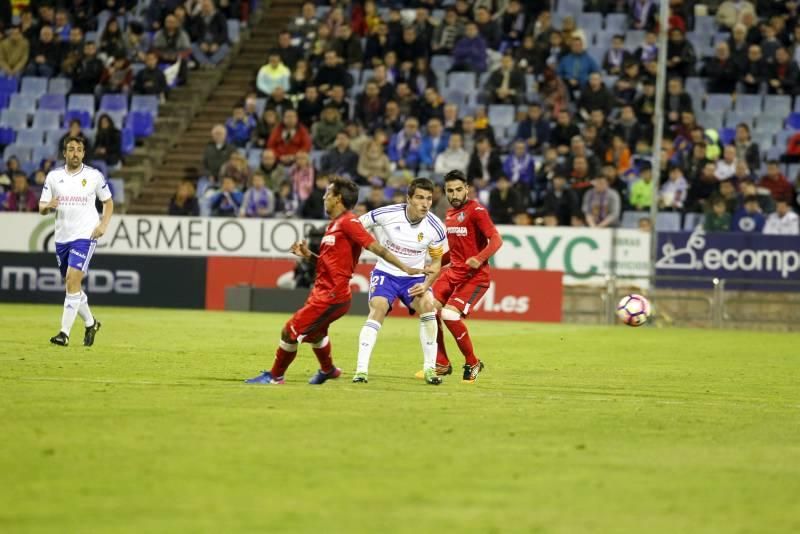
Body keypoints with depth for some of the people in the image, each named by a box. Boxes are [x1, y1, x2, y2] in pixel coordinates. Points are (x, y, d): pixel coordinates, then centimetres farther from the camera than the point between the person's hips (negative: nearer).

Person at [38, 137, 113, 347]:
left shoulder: (94, 176, -1)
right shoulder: (53, 176, 5)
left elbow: (108, 202, 10)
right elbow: (42, 207, 7)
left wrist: (104, 224, -5)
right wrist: (48, 206, -17)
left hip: (85, 235, -4)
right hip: (62, 236, 4)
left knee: (73, 281, -17)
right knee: (72, 286, 13)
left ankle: (65, 333, -17)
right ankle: (90, 323, 34)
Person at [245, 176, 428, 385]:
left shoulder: (348, 222, -16)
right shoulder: (333, 224, 13)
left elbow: (376, 248, -19)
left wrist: (404, 268, -24)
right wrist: (308, 255, 5)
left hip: (332, 296, -10)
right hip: (323, 291, 10)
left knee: (290, 331, -4)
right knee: (312, 334, 32)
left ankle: (274, 376, 12)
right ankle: (327, 370, 56)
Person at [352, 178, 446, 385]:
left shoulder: (435, 228, -14)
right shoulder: (386, 214, -20)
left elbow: (436, 261, 1)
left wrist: (426, 284, -15)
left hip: (414, 277, 2)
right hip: (385, 273, -2)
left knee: (427, 306, -22)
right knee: (378, 308, -25)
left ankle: (429, 368, -10)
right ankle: (361, 369, -24)